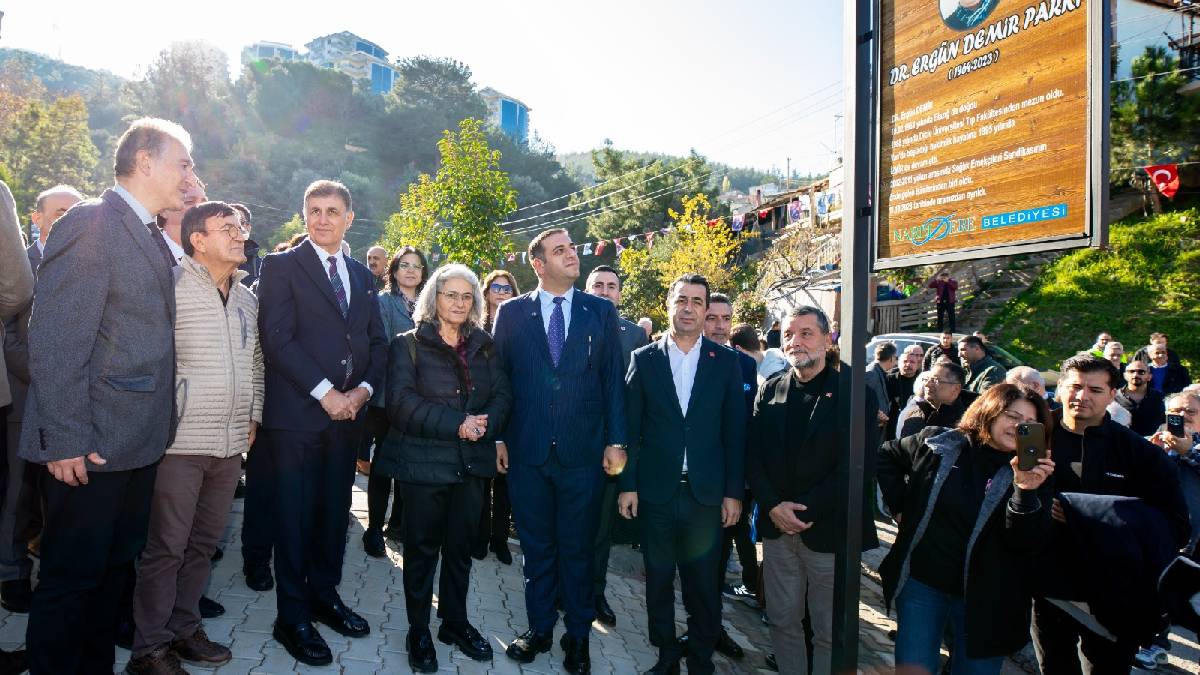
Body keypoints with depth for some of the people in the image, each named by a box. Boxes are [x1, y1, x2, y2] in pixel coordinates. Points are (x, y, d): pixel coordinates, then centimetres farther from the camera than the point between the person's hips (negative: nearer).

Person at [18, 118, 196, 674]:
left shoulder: (151, 237, 14)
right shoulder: (91, 222, -12)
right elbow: (55, 341, -17)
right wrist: (65, 439, -19)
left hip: (139, 442, 8)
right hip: (91, 447, -8)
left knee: (115, 569, 18)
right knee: (71, 579, 6)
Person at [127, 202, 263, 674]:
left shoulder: (247, 299, 13)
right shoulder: (171, 284, -7)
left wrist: (252, 417, 16)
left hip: (231, 443, 6)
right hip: (181, 440, -6)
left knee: (203, 545, 14)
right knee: (166, 547, 3)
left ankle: (183, 629, 28)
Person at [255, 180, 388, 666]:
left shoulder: (362, 275, 14)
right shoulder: (282, 266, -2)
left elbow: (378, 341, 13)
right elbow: (278, 339, -12)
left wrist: (363, 390, -4)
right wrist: (325, 393, -16)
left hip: (348, 412, 5)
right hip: (297, 412, -5)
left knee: (335, 511, 14)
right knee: (296, 516, 3)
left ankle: (325, 595, 29)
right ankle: (293, 617, 15)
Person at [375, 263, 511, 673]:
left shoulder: (483, 345, 10)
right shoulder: (409, 344, -2)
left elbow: (502, 394, 4)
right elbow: (402, 401, -14)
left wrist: (486, 424, -16)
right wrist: (457, 424, -21)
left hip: (472, 462, 4)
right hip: (424, 462, -3)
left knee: (461, 547, 13)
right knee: (422, 548, 7)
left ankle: (455, 622, 29)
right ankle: (418, 631, 22)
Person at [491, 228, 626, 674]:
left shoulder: (601, 311, 3)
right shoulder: (511, 313, 3)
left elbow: (613, 380, 1)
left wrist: (616, 441, -3)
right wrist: (497, 437, 0)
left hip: (583, 453, 0)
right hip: (527, 452, 1)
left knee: (577, 549, 11)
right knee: (536, 548, 14)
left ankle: (578, 637, 28)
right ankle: (539, 629, 32)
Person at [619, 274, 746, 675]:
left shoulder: (725, 361, 1)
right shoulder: (644, 359, 1)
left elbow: (735, 431, 1)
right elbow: (631, 428, 1)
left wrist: (734, 492, -1)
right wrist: (627, 484, -1)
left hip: (706, 492, 0)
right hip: (656, 491, 0)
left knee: (704, 583, 9)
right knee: (658, 580, 12)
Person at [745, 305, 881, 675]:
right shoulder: (769, 391, 6)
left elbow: (858, 466, -12)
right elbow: (753, 456, 4)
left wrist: (805, 511, -15)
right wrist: (773, 506, -10)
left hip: (829, 530, -3)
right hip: (777, 527, 3)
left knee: (830, 631, 9)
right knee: (782, 620, 13)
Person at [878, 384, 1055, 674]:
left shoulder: (1032, 473, -6)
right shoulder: (937, 443, -5)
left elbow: (1027, 544, -16)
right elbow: (886, 455, 10)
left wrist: (1026, 491, -32)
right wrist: (898, 504, 1)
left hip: (984, 599, 0)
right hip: (921, 582, 0)